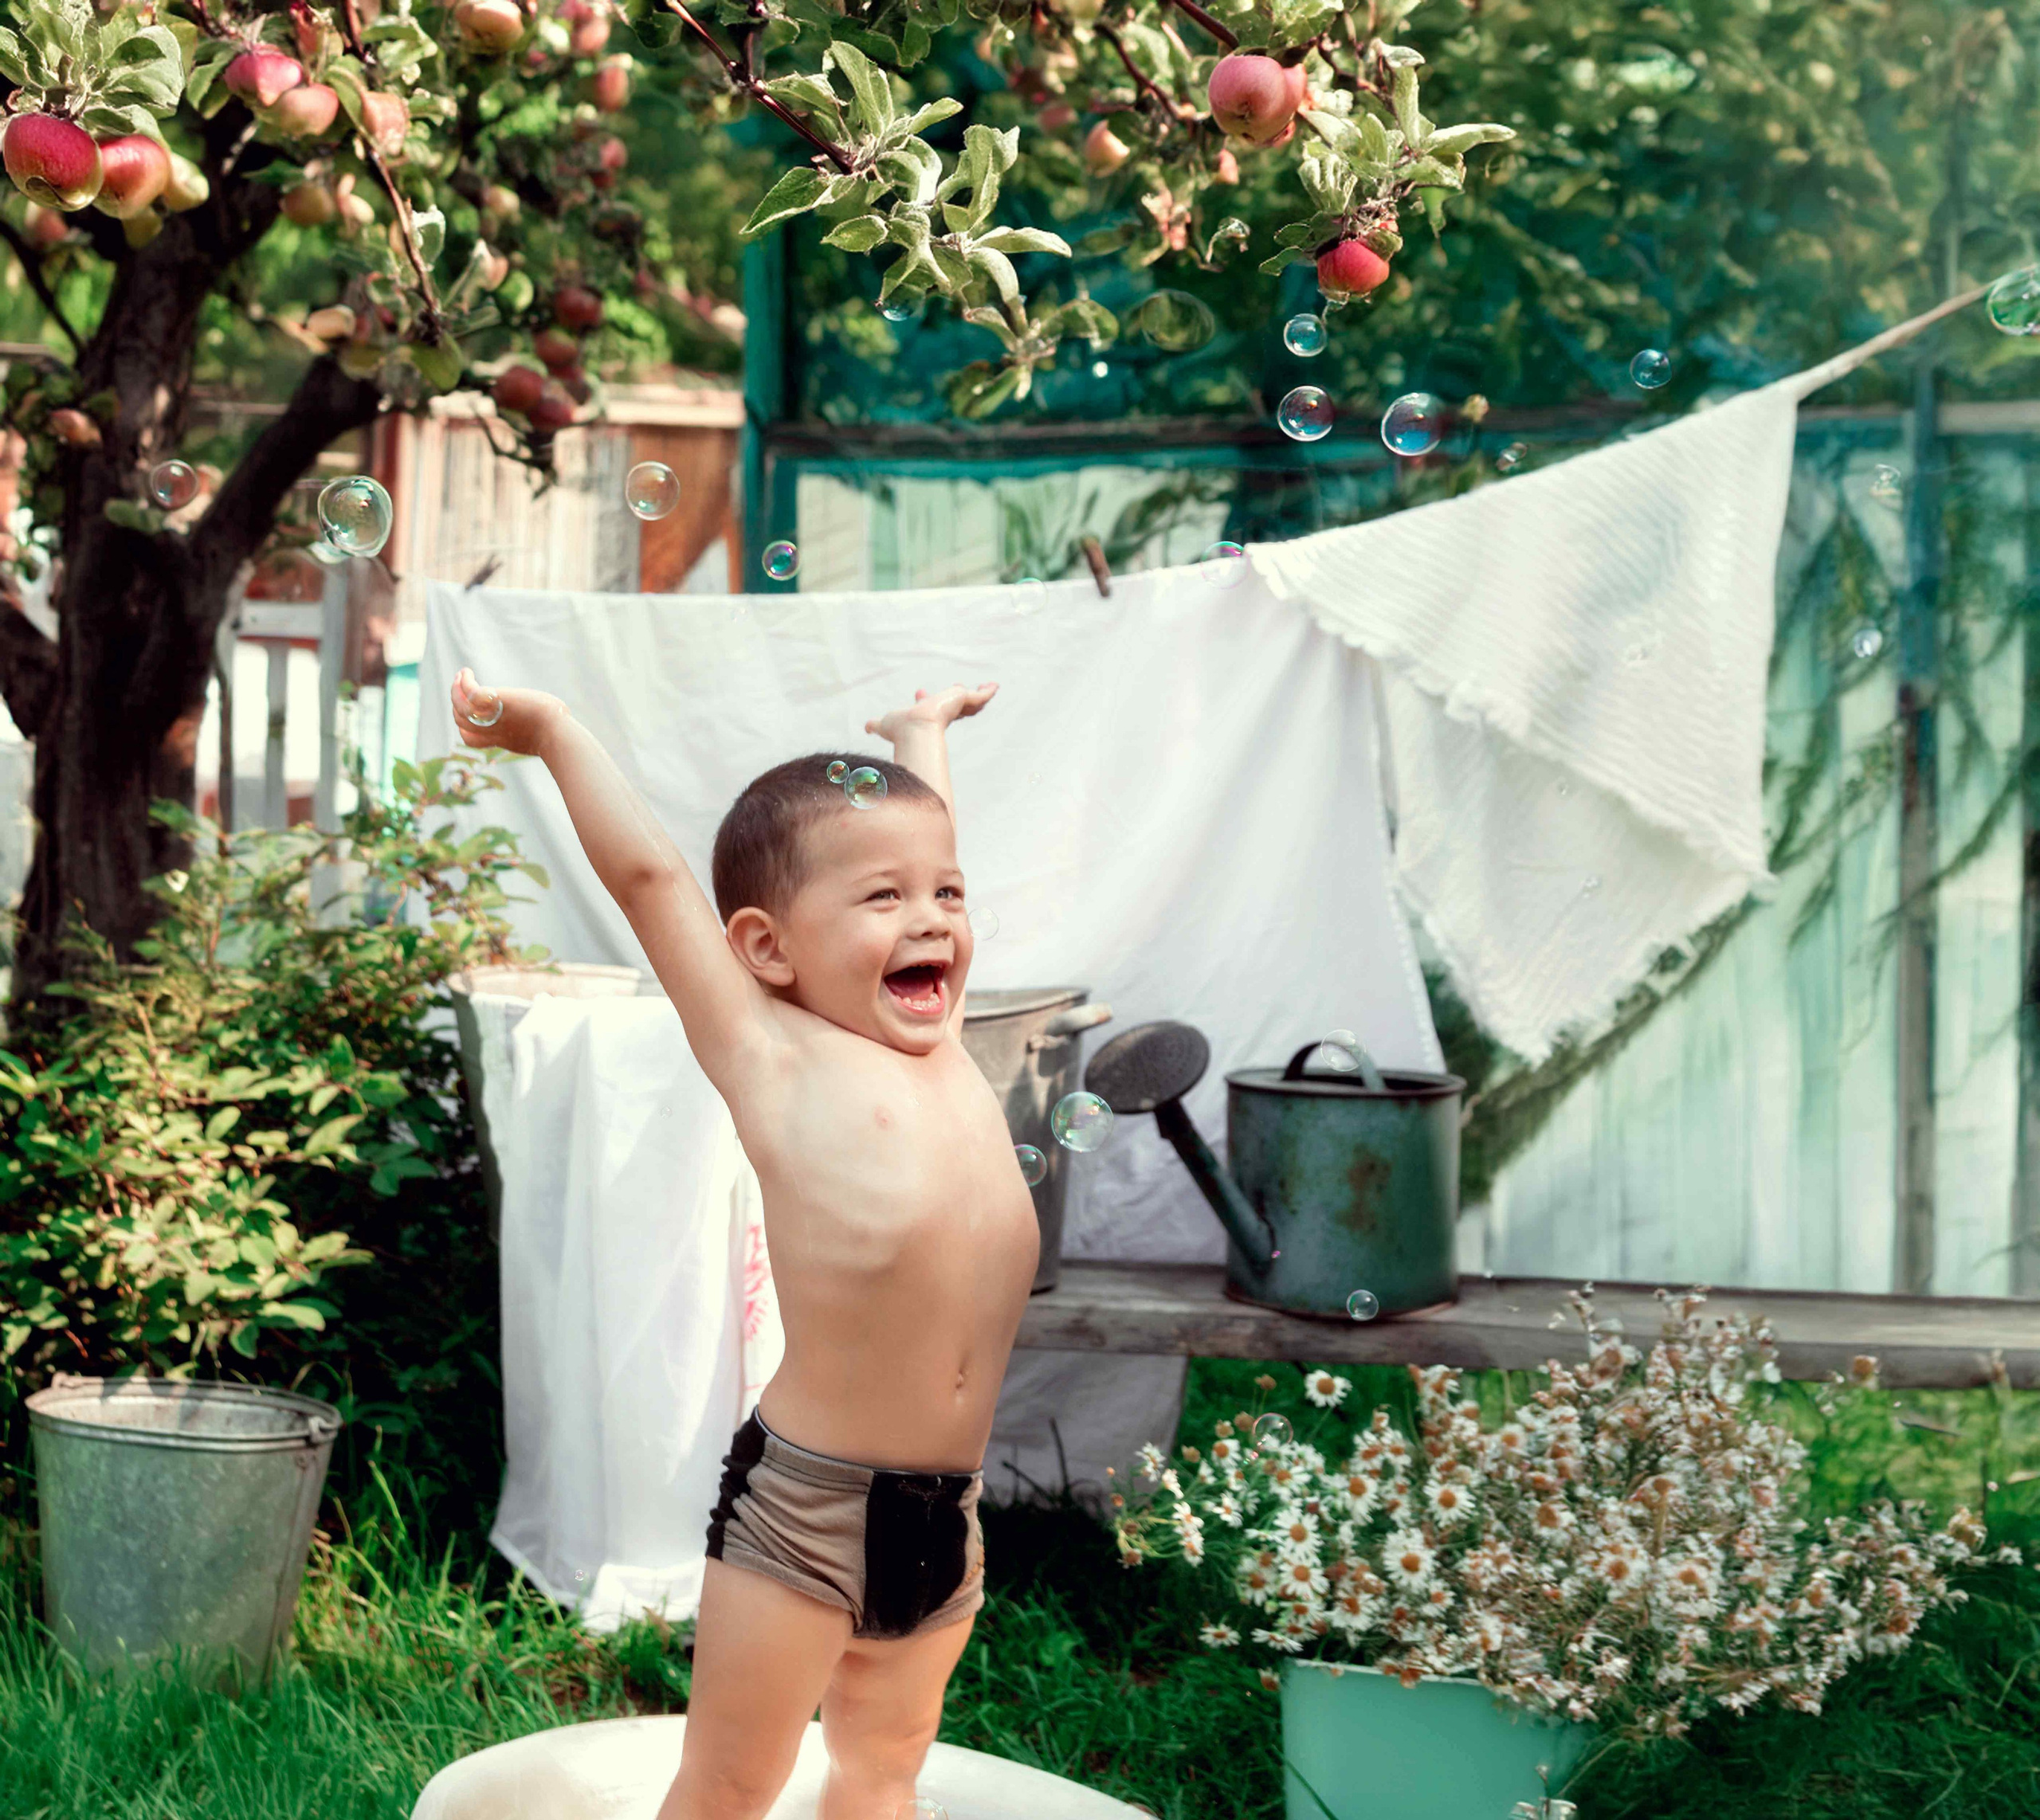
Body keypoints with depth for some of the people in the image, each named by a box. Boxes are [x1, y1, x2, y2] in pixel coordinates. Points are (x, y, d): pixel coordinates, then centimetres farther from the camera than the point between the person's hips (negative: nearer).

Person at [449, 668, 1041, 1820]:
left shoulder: (943, 1045, 8)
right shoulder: (775, 1058, -7)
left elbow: (920, 827, 25)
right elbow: (648, 873, -7)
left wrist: (922, 731, 38)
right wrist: (551, 727, 1)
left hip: (945, 1517, 6)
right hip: (805, 1511, -6)